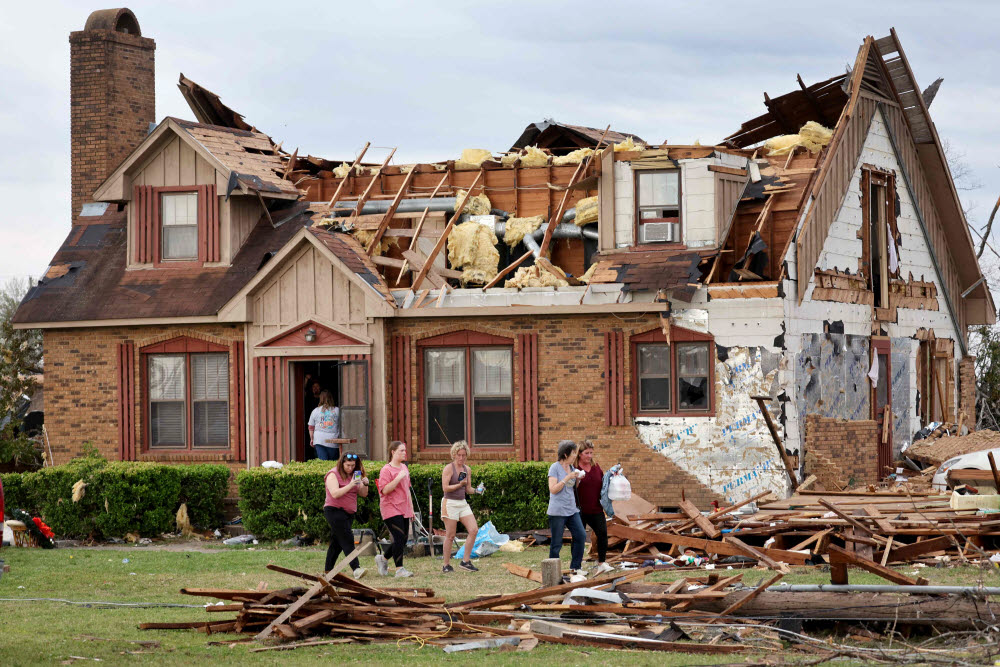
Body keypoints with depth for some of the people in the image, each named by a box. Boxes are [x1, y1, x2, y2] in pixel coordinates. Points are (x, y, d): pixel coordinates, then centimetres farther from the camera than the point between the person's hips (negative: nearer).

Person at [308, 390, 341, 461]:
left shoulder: (315, 411, 7)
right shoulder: (337, 410, 2)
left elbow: (311, 427, 11)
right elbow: (341, 426, 5)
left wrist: (311, 439, 23)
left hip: (319, 441, 1)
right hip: (333, 441, -1)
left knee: (323, 461, -6)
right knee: (333, 462, 4)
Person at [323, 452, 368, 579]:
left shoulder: (353, 475, 14)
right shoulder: (333, 475, -8)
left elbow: (363, 494, 12)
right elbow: (335, 494, -21)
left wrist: (365, 485, -9)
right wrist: (350, 485, -26)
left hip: (349, 513, 8)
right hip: (335, 511, -8)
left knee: (336, 542, 10)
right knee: (347, 540, -17)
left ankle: (328, 570, 16)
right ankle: (356, 568, -27)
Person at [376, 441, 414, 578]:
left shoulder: (404, 468, 16)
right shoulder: (386, 470, -9)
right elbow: (385, 490, -18)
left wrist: (411, 507, 24)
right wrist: (398, 478, -22)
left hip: (404, 510, 8)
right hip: (391, 509, -8)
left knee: (403, 540, 7)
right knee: (399, 538, -13)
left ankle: (383, 558, 27)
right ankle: (399, 569, -6)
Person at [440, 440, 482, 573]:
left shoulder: (467, 469, 12)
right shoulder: (448, 468, -8)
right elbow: (445, 488, -15)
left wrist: (475, 490, -3)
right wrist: (460, 484, -17)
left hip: (463, 503, 6)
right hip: (450, 503, -6)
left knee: (474, 530, -5)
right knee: (450, 536, -3)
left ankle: (466, 561, 2)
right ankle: (446, 565, 6)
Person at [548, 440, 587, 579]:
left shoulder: (571, 468, 13)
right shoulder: (555, 468, -8)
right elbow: (553, 489, -15)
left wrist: (577, 479, 4)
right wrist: (567, 478, -18)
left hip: (572, 510, 7)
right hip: (557, 511, -7)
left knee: (581, 536, -3)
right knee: (556, 543, -2)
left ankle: (576, 568, 7)